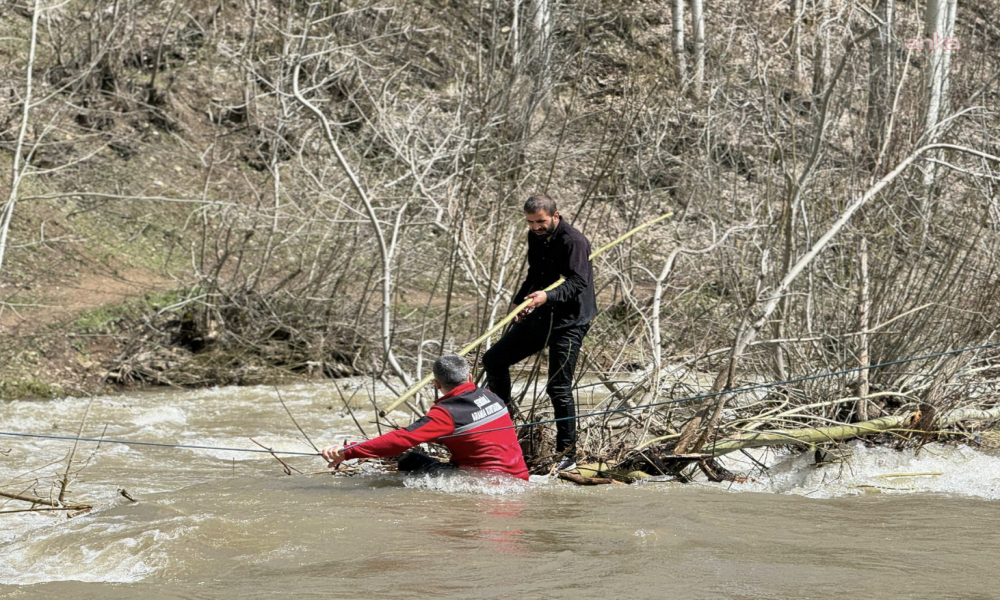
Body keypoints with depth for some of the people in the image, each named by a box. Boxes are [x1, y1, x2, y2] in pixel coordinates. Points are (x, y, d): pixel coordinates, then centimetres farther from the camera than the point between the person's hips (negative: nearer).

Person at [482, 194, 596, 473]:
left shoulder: (573, 241, -17)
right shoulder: (535, 237, 8)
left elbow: (578, 282, -28)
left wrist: (547, 296, -42)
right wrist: (519, 301, 17)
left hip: (569, 323, -8)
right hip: (540, 317, 8)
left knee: (558, 388, -11)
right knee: (493, 359, 8)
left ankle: (567, 455, -1)